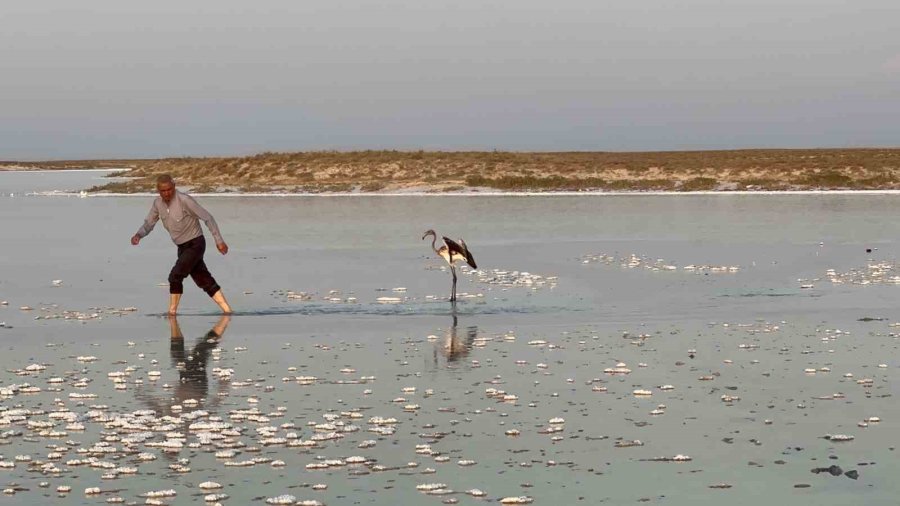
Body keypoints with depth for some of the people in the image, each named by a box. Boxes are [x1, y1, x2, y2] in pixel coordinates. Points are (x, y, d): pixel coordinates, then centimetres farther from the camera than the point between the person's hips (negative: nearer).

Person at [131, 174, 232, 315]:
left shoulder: (184, 200, -22)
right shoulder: (158, 203, -1)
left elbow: (207, 217, -18)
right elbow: (148, 224, 6)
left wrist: (219, 240, -18)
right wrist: (138, 235, -17)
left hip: (195, 244, -7)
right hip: (182, 247, 7)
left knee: (175, 276, -16)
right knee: (204, 280, 7)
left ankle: (172, 312, -6)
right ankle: (227, 310, 11)